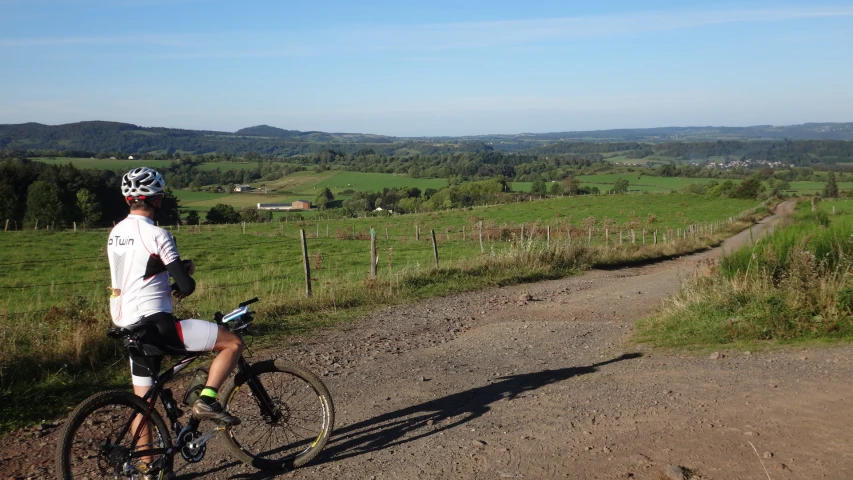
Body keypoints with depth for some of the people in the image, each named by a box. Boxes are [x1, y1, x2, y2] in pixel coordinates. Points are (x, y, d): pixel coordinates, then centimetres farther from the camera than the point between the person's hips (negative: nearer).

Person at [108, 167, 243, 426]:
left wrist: (181, 267, 11)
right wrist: (177, 287, 6)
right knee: (234, 343, -5)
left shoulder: (116, 232, 11)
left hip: (129, 326, 9)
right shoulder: (156, 234, -15)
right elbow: (186, 285, -17)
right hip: (155, 324, -9)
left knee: (143, 401, 18)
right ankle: (206, 401, -10)